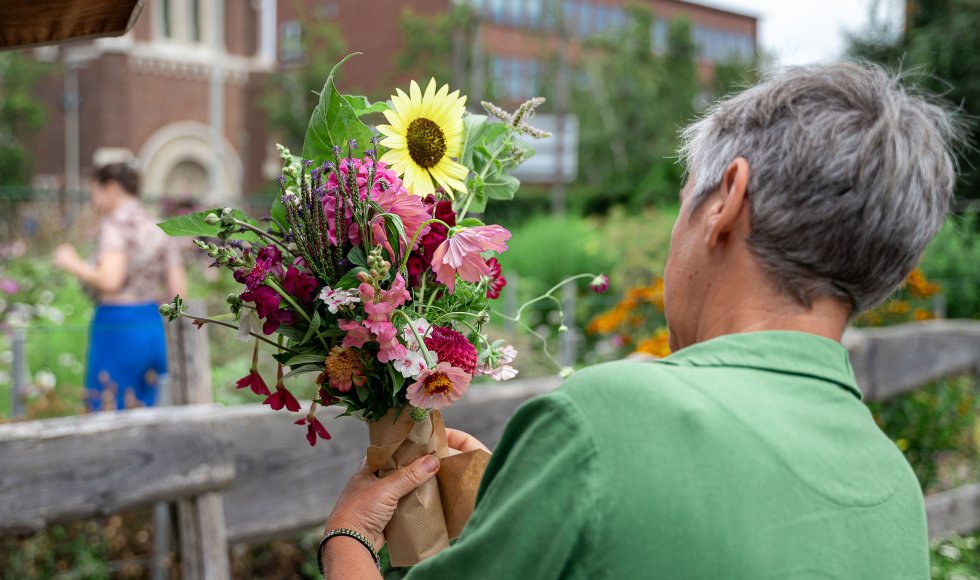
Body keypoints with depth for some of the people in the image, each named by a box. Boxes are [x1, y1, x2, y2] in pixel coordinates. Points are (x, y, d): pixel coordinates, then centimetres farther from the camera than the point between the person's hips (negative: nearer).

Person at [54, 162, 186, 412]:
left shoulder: (115, 225, -9)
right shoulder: (158, 230, 11)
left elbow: (109, 281, -22)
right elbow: (178, 291, 7)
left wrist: (72, 263, -7)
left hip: (118, 327, -7)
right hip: (154, 327, 7)